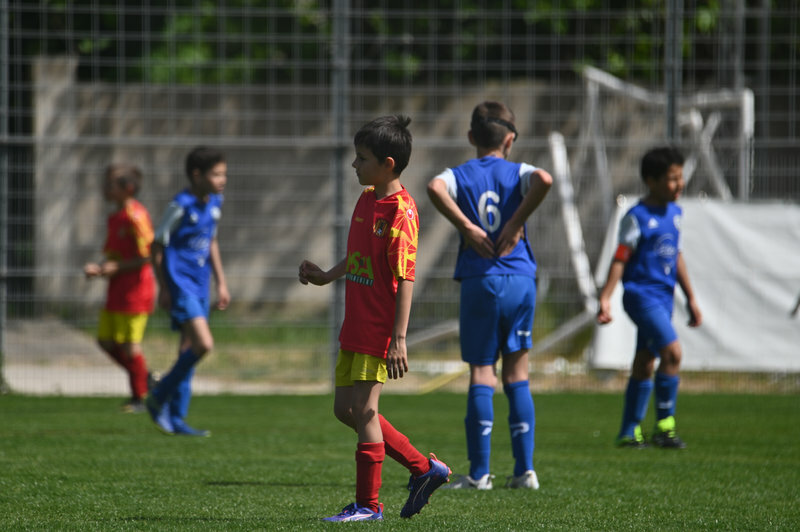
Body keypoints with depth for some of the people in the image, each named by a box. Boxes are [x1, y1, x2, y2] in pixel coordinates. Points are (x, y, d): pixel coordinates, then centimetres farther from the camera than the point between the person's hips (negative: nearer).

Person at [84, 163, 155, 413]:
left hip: (135, 289, -10)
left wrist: (116, 268, -16)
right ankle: (145, 380, 22)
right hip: (117, 289, 10)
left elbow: (149, 256, -20)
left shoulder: (135, 216, -16)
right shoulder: (114, 218, 13)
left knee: (130, 345, -4)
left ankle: (140, 397, 9)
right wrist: (98, 268, 4)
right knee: (106, 341, 10)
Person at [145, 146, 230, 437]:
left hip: (200, 286, 8)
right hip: (180, 285, -8)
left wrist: (221, 283, 21)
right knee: (204, 344, -19)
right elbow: (157, 245, -10)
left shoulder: (214, 203, 9)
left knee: (189, 351, 9)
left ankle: (176, 418, 16)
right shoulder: (181, 206, -15)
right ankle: (159, 396, -2)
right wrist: (163, 288, -10)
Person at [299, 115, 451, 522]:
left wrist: (399, 340, -22)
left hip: (379, 331, -10)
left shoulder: (401, 212, -17)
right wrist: (327, 276, 15)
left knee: (364, 409, -7)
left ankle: (368, 504, 3)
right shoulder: (366, 199, 10)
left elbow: (405, 279, -20)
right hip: (355, 326, 10)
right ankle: (423, 468, 21)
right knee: (345, 409, 12)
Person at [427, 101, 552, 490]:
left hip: (480, 282, -1)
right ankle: (525, 470, 6)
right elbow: (545, 180, -19)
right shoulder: (518, 173, 5)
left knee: (481, 374, 2)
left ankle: (479, 473, -1)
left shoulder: (461, 175, 4)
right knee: (517, 375, 9)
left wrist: (466, 227, -12)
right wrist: (517, 223, -11)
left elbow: (434, 187, -20)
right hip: (521, 279, 1)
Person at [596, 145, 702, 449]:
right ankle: (664, 424, -12)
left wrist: (691, 299, 24)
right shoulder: (637, 217, -10)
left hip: (664, 296, 8)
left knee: (645, 365, 10)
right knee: (672, 351, -19)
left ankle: (629, 432, 17)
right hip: (641, 293, -8)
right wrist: (605, 298, -20)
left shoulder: (675, 213, 13)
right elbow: (620, 259, -13)